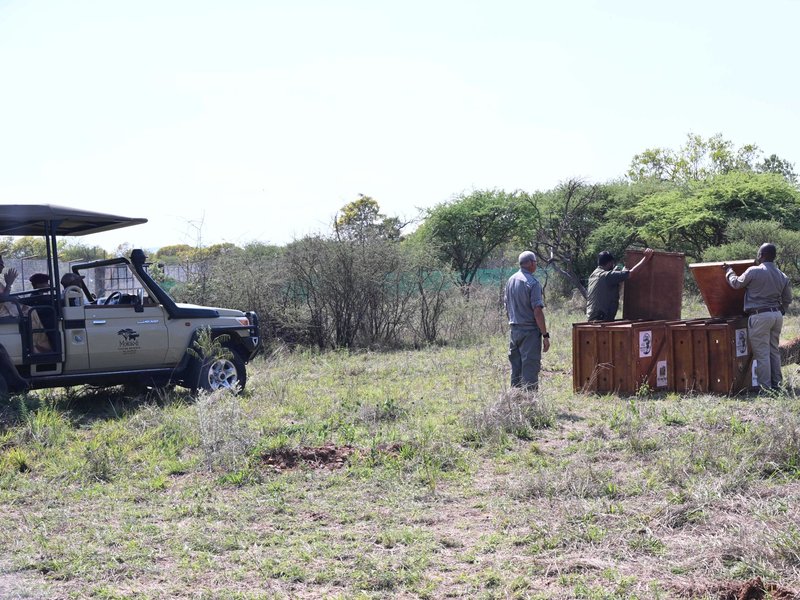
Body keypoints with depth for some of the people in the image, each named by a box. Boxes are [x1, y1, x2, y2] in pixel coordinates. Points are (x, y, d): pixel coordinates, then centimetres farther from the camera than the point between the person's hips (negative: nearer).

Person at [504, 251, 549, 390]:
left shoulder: (510, 280, 9)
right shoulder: (532, 283, -14)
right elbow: (537, 311, -17)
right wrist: (545, 335, -13)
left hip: (514, 330, 7)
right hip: (530, 331, -7)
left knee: (516, 368, 13)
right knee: (530, 368, -4)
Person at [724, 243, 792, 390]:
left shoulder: (754, 271, -10)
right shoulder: (783, 276, 9)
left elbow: (736, 284, 4)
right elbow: (787, 300, 16)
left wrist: (728, 270, 21)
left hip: (760, 316, -7)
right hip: (777, 315, 7)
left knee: (761, 353, -4)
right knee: (774, 351, 14)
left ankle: (765, 386, -4)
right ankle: (776, 383, 18)